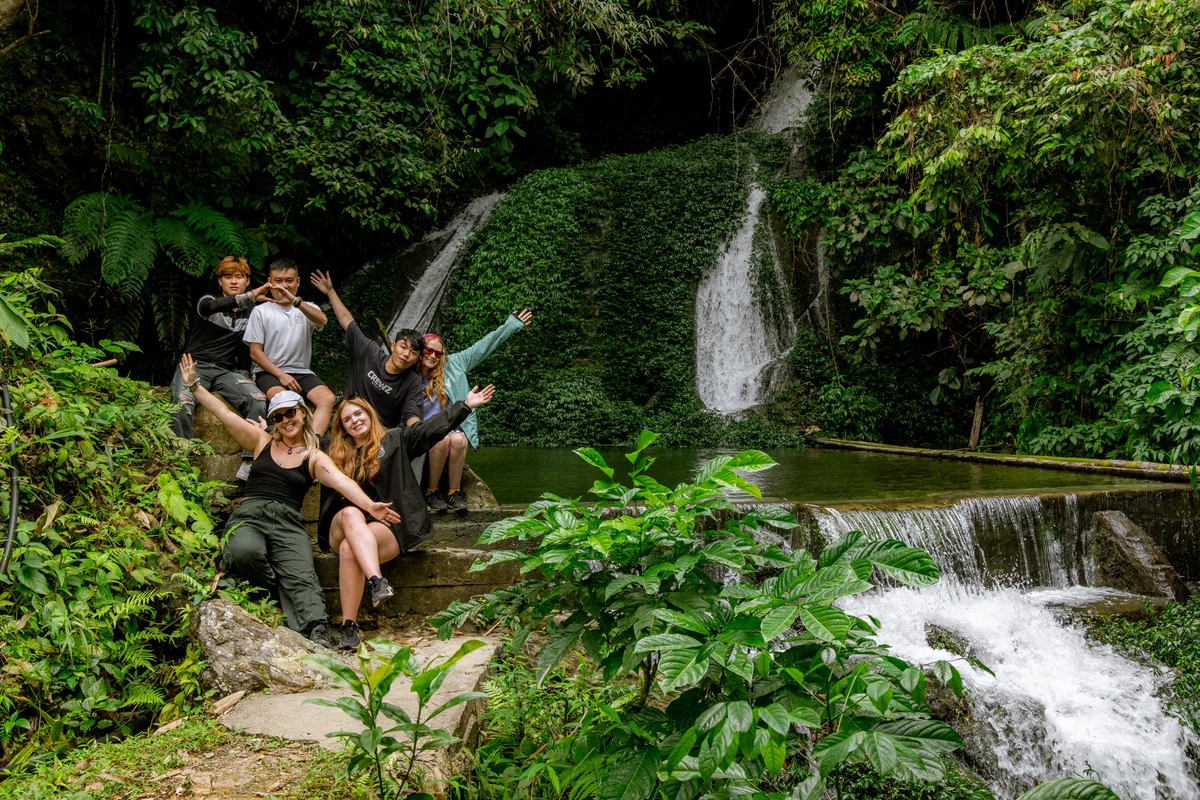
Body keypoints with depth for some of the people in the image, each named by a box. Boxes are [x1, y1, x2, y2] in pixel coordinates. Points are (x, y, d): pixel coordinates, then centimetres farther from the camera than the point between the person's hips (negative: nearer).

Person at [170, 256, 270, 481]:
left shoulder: (250, 313, 15)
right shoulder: (209, 300, 5)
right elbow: (209, 307, -22)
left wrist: (242, 375, 7)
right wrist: (250, 296, -30)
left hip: (225, 371, 3)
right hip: (194, 365, -3)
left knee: (259, 400, -27)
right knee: (183, 402, -36)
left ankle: (249, 465, -29)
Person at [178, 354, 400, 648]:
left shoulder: (314, 458, 12)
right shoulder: (263, 442, 20)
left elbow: (341, 481, -6)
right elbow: (224, 413, 18)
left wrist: (369, 505, -24)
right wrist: (193, 385, 14)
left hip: (288, 522, -1)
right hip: (249, 515, 1)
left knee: (302, 577, -28)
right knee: (245, 551, -35)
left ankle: (318, 634, -47)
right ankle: (275, 596, -11)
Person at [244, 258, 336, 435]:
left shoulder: (307, 308, 15)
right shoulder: (260, 311, 10)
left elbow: (322, 321, -12)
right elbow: (255, 352, 3)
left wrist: (296, 302, -29)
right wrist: (281, 375, -11)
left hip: (302, 372, 2)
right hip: (269, 372, -2)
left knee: (328, 398, -27)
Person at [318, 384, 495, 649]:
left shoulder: (394, 440, 13)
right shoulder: (337, 455, 22)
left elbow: (432, 428, 3)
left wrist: (466, 405, -5)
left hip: (388, 527, -2)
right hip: (342, 527, 2)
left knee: (349, 549, -33)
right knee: (351, 513, -35)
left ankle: (349, 625, -38)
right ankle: (376, 581, -52)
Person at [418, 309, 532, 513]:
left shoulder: (452, 364, 7)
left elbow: (481, 348, 7)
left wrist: (510, 326, 7)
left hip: (451, 425, 2)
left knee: (458, 440, -33)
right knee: (442, 440, -35)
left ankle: (454, 491, -17)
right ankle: (432, 492, -17)